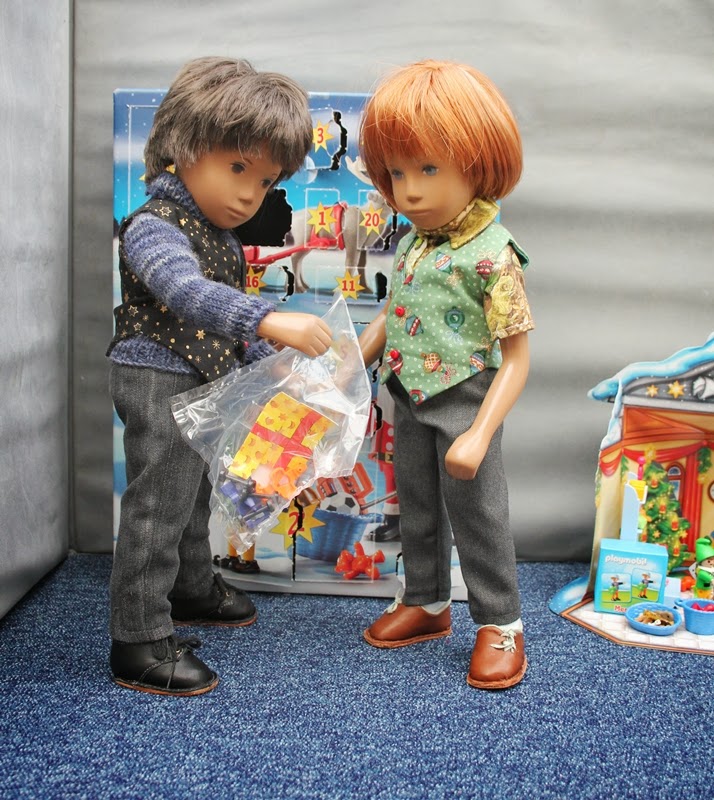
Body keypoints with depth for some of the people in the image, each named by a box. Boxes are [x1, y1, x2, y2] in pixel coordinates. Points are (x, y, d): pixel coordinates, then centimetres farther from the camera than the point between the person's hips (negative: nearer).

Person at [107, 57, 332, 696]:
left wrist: (267, 358, 15)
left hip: (202, 389, 10)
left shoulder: (220, 237, 12)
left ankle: (191, 589, 45)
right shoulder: (154, 228, -20)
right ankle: (139, 643, 4)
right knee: (157, 510, -6)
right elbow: (188, 293, -39)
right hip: (158, 386, -10)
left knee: (193, 494, 24)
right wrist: (272, 321, -50)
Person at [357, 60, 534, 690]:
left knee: (476, 515, 5)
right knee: (416, 508, 20)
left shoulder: (491, 254, -21)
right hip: (411, 401, 8)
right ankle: (427, 602, 40)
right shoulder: (411, 244, 3)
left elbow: (516, 357, -20)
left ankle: (501, 624, 24)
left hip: (464, 402, -7)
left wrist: (479, 435, -26)